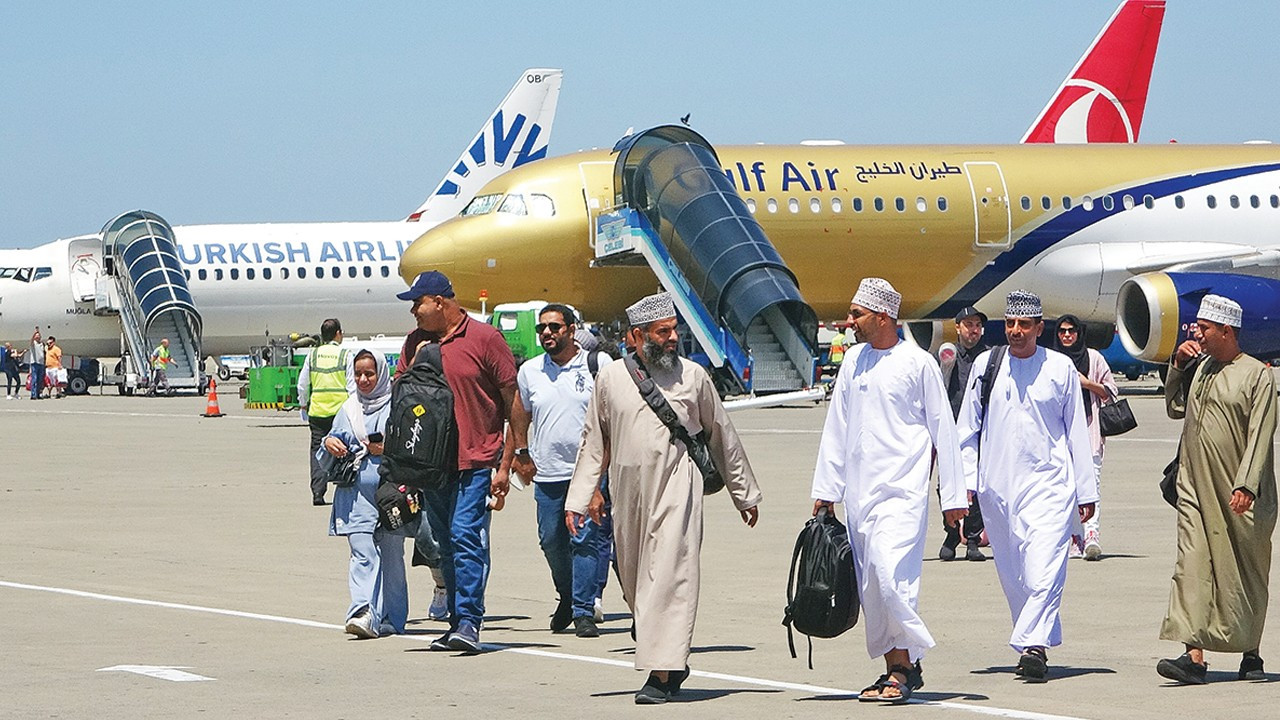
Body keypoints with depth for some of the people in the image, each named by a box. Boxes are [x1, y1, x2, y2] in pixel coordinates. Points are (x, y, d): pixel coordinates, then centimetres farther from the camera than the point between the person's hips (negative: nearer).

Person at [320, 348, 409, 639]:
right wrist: (329, 443, -2)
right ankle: (362, 613, -25)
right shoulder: (349, 410, 17)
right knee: (363, 553, -11)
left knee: (391, 555, 3)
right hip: (356, 492, 2)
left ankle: (390, 618, 12)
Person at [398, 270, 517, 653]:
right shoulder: (416, 342, 12)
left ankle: (468, 621, -18)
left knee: (466, 535, -16)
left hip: (475, 460, -6)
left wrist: (506, 464, -5)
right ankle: (457, 622, 14)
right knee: (447, 545, 8)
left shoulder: (483, 338, -5)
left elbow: (513, 401, -2)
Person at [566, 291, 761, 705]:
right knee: (633, 581, 6)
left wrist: (744, 494, 18)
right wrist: (579, 496, 9)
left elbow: (722, 437, 14)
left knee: (669, 576, -12)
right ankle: (674, 660, 22)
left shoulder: (693, 376, 5)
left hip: (677, 488, -3)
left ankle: (662, 673, -14)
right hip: (628, 495, 3)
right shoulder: (611, 379, 8)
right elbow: (593, 442, 14)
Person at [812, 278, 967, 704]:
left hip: (903, 488, -6)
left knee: (891, 571, -19)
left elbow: (942, 429, 1)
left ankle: (907, 665, -10)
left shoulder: (918, 364, -3)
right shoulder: (854, 361, 12)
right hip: (859, 489, 6)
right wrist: (825, 488, 16)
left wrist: (953, 495, 1)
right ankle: (895, 669, 11)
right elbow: (837, 427, 18)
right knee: (871, 585, 4)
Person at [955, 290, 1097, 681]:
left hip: (1048, 483, -3)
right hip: (997, 485, 3)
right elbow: (968, 428, 14)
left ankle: (1033, 645, -21)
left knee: (1043, 569, -16)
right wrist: (965, 482, 7)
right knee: (1012, 573, 7)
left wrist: (1086, 490, 8)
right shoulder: (985, 365, 8)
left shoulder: (1061, 368, 4)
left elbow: (1077, 432, 9)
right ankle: (1036, 643, 18)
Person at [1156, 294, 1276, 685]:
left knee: (1245, 572, 6)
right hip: (1195, 488, 5)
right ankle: (1194, 655, -16)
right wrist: (1177, 366, 14)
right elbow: (1175, 408, 27)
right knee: (1193, 565, -8)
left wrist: (1246, 486, -21)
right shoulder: (1200, 368, 13)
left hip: (1239, 496, -5)